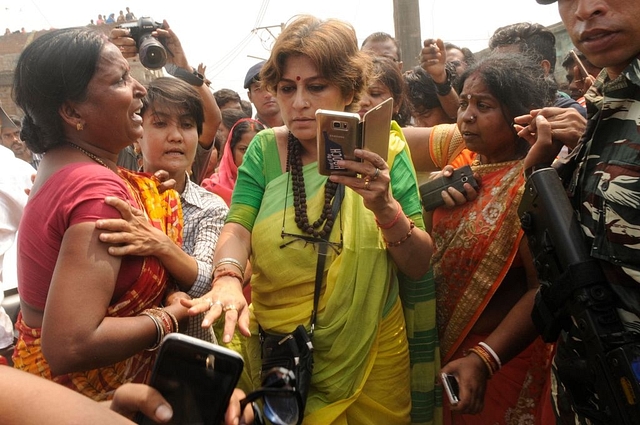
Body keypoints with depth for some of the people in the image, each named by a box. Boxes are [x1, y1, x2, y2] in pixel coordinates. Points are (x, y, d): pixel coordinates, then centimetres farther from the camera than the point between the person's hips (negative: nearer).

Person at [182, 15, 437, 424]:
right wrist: (228, 278, -33)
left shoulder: (385, 154, -7)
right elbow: (238, 228, -12)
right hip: (271, 354, 1)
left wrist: (385, 207, -27)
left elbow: (419, 265, -9)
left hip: (370, 356, 0)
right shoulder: (265, 149, -3)